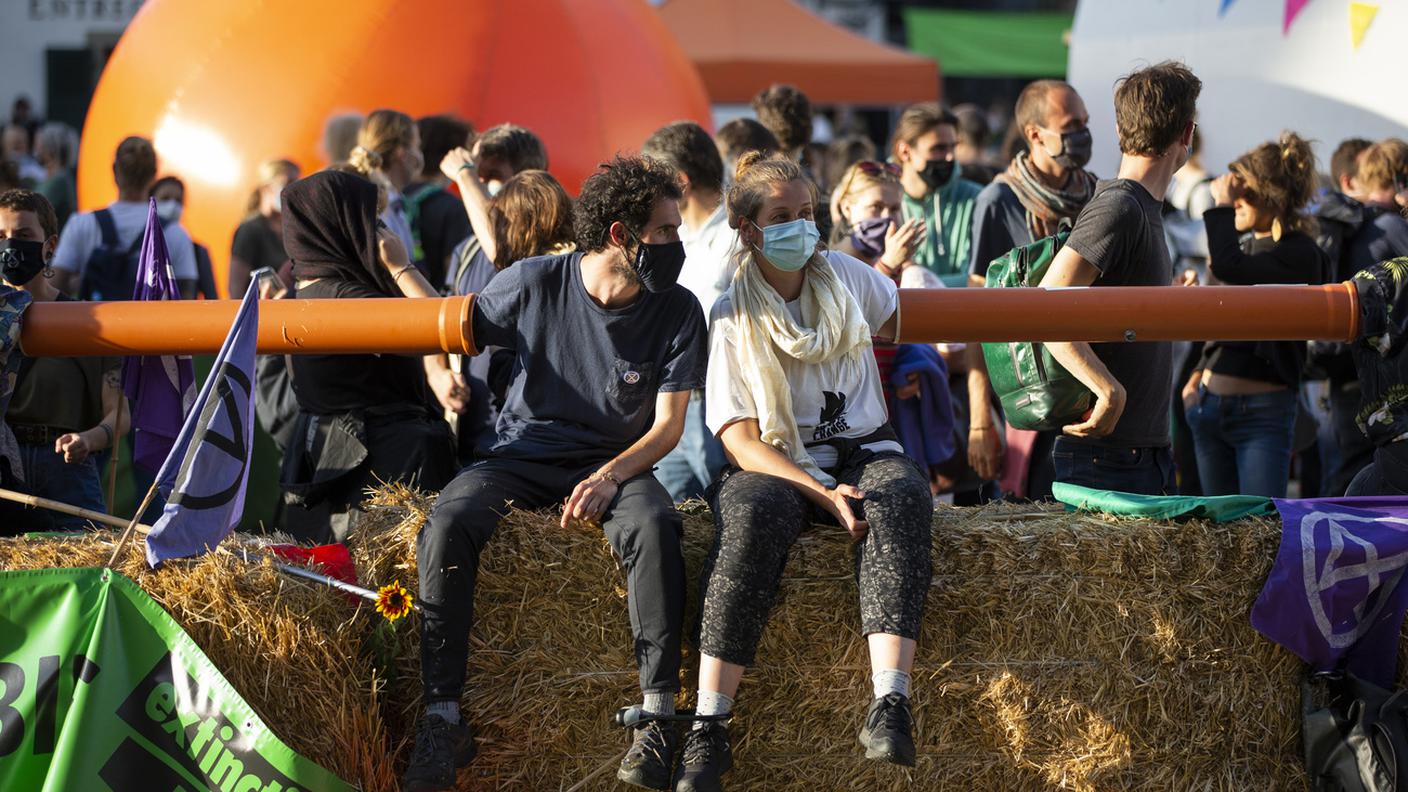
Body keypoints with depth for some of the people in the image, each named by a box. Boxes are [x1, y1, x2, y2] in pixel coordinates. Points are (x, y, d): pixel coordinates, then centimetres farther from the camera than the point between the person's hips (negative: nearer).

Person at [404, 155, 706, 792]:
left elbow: (667, 425, -4)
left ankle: (658, 714, -29)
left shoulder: (678, 312, -4)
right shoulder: (534, 283, -6)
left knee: (653, 526, -35)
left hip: (616, 463, 0)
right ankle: (442, 718, -27)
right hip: (521, 456, 0)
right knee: (447, 528, -30)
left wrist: (611, 476, -19)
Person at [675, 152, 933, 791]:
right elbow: (742, 443, -10)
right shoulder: (733, 319, -1)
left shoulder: (845, 277, 10)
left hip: (865, 449, 3)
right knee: (754, 516, -37)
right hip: (779, 462, -2)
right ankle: (708, 730, -39)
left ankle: (890, 703, -47)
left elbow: (899, 322, 35)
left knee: (900, 497, -34)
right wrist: (824, 493, -21)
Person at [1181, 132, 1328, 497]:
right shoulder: (1246, 248, 14)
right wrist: (1200, 374, 13)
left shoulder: (1300, 254, -10)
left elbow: (1227, 266, -26)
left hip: (1262, 411, -8)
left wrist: (1222, 204, -14)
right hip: (1210, 406, 8)